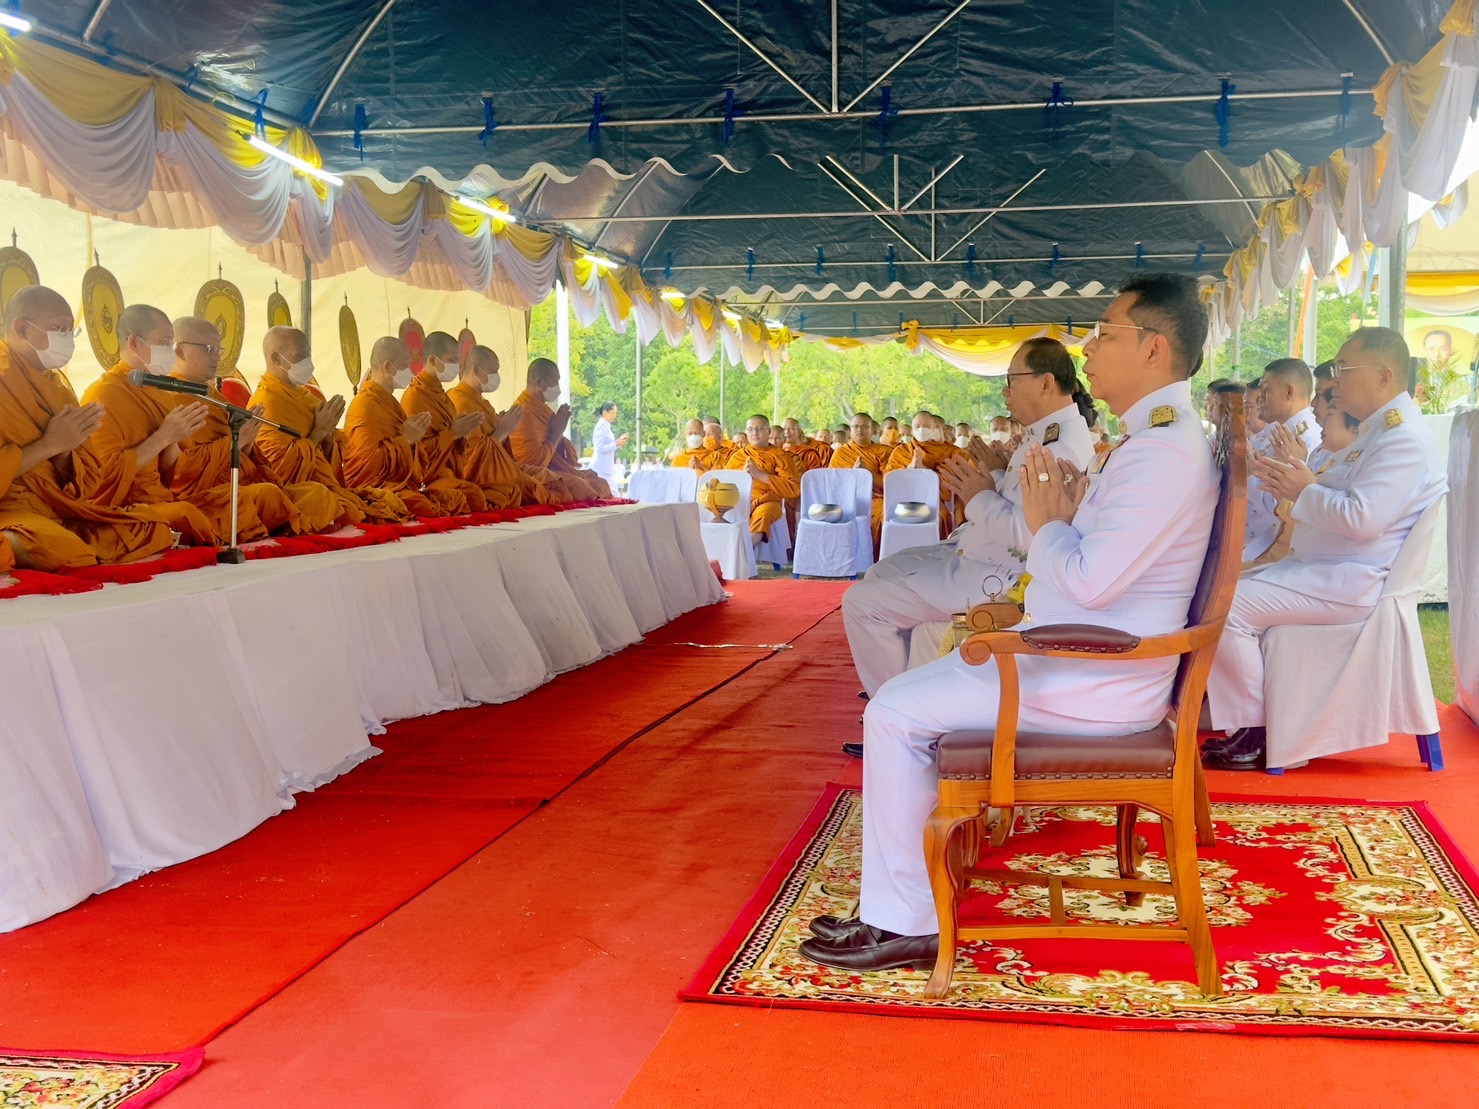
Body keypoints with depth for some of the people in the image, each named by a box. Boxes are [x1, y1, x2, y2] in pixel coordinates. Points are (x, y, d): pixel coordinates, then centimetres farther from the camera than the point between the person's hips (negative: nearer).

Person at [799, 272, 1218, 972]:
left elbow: (1090, 580, -27)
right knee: (910, 696, 16)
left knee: (895, 714, -10)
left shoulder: (1164, 451, -21)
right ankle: (899, 906, 18)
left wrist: (1045, 523, -10)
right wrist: (1069, 514, 1)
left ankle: (905, 925, -3)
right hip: (1084, 661, 11)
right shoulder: (1161, 435, 14)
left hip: (1090, 686, -11)